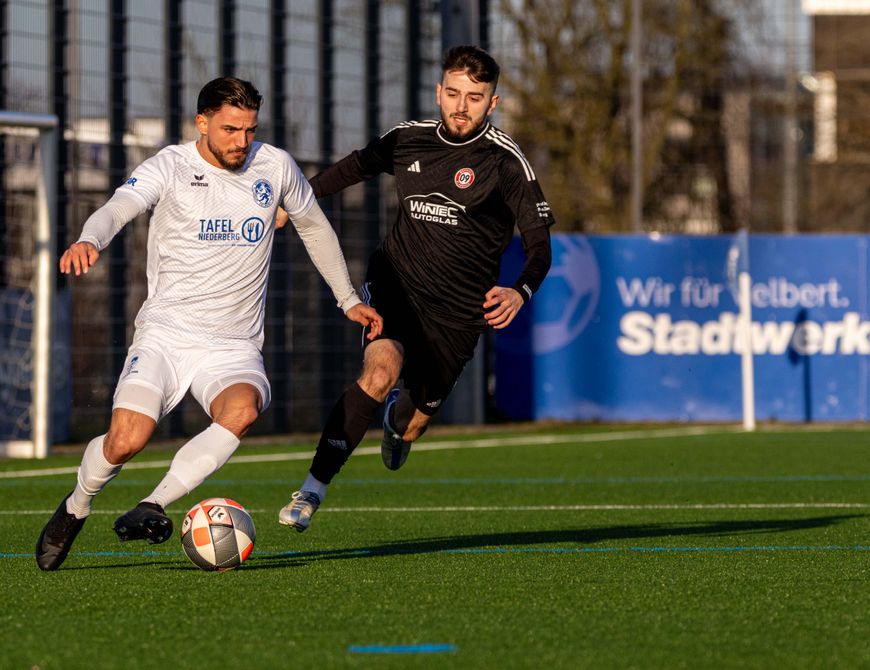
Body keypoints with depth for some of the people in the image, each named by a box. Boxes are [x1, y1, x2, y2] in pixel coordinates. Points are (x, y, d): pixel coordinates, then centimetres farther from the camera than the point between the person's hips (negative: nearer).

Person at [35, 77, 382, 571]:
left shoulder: (275, 166, 6)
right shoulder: (171, 167, -4)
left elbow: (314, 225, 24)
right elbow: (118, 209, -22)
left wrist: (349, 299, 29)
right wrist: (89, 241, -45)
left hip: (235, 345, 2)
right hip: (165, 334, -2)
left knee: (242, 411, -33)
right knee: (127, 438, -22)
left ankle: (154, 506, -25)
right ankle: (75, 509, 10)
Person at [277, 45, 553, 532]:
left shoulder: (505, 161, -10)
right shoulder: (409, 139, 1)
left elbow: (539, 245, -13)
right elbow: (357, 166, 23)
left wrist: (521, 292, -33)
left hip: (457, 309, -1)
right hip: (396, 284, 1)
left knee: (412, 424, 7)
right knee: (381, 369, -28)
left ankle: (400, 422, 49)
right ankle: (313, 490, -24)